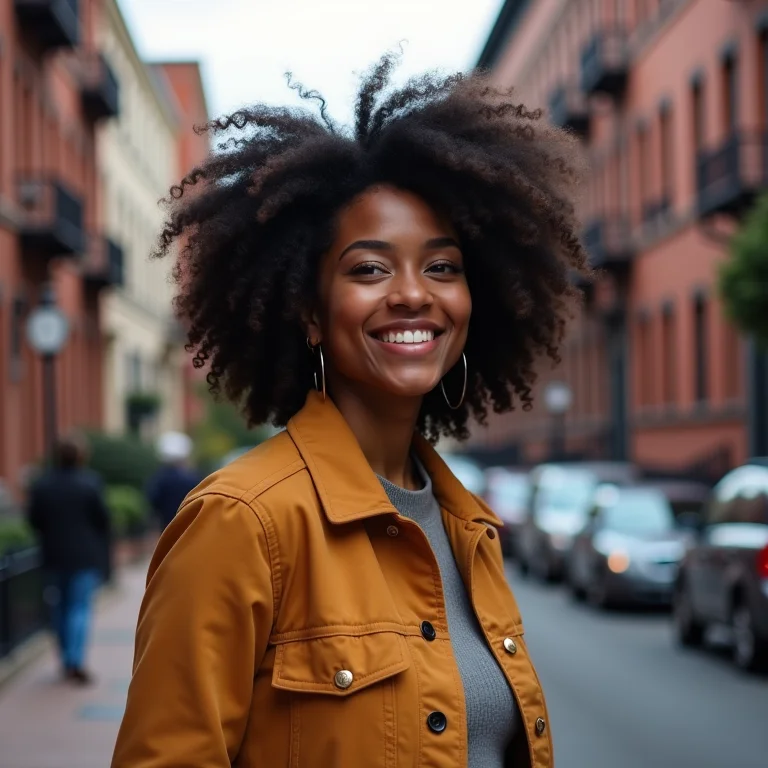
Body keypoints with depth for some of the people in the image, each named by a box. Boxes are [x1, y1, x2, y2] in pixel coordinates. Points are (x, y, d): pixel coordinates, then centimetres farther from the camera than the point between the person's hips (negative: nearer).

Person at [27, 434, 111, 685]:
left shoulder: (41, 484, -2)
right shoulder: (90, 483, -13)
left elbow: (34, 519, -1)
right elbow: (102, 518, -10)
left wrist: (50, 538, 14)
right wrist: (102, 548, 6)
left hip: (55, 554, 4)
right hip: (85, 555, -4)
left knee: (61, 605, 16)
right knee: (81, 606, -1)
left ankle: (67, 660, 22)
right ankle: (76, 661, -11)